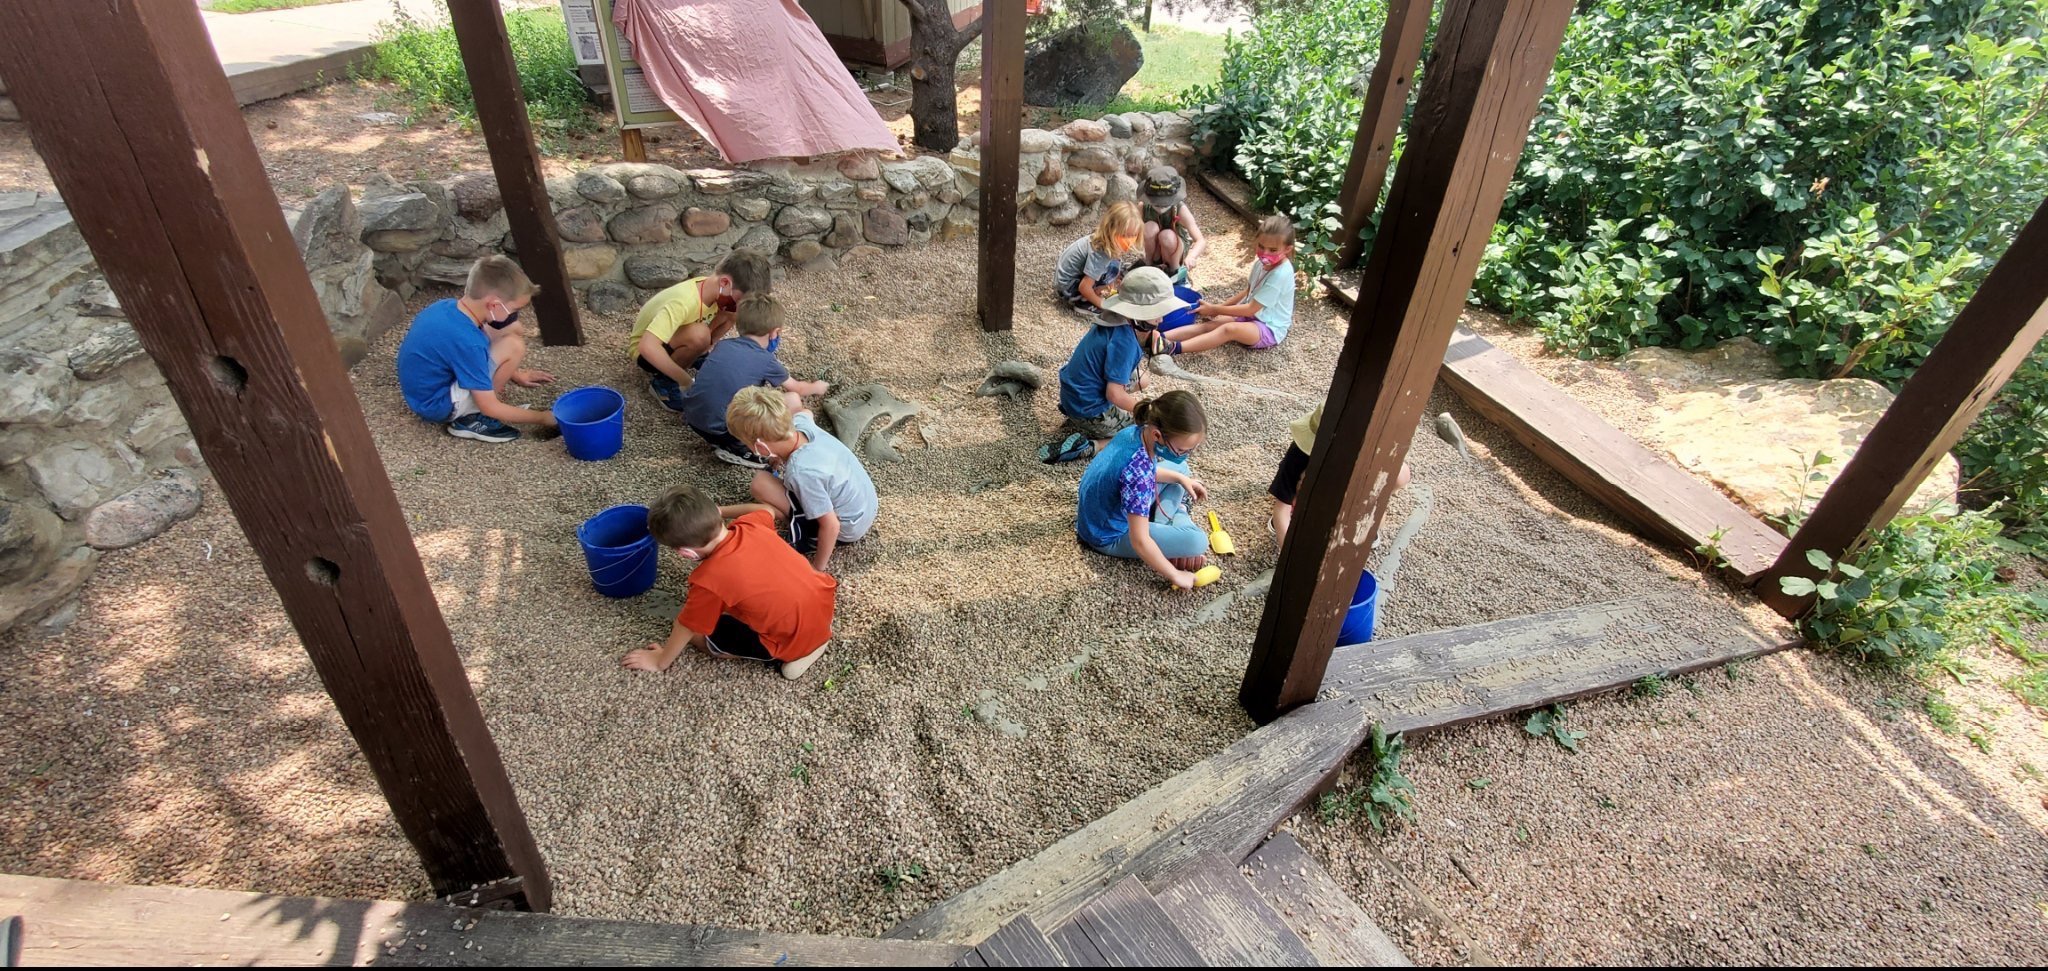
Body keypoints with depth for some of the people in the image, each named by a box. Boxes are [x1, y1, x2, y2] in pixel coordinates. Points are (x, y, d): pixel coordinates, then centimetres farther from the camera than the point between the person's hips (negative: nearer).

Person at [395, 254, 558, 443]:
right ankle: (471, 419, -8)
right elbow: (490, 408, -25)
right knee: (513, 346, -22)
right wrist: (542, 418, -15)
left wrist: (514, 374, 18)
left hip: (426, 386, 9)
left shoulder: (447, 307, -7)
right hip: (436, 405, -9)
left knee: (510, 330, 2)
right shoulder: (467, 341, -32)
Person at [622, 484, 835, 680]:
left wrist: (660, 661, 13)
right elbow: (768, 510, 19)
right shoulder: (750, 525, -8)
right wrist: (722, 510, 20)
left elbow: (686, 628, -5)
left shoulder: (709, 580, -23)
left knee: (697, 634, 9)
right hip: (824, 596, 6)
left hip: (799, 638, -6)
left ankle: (798, 651, 3)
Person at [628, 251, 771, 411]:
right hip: (647, 351, -7)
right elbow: (647, 347, -44)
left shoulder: (715, 287, -14)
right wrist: (685, 380, -39)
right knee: (699, 335, -35)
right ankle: (662, 380, -11)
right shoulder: (683, 302, -37)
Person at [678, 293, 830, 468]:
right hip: (724, 430, -6)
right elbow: (796, 388, 17)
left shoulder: (723, 345, 10)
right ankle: (738, 449, -4)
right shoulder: (766, 360, -2)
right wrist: (816, 387, 37)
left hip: (692, 418, 6)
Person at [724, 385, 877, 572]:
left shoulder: (801, 472, -35)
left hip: (846, 529, -7)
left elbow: (831, 526, -28)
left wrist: (817, 567, -13)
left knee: (761, 483, -14)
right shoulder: (800, 422, -15)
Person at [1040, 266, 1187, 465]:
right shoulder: (1124, 340, -27)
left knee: (1140, 380, 25)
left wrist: (1146, 333, 2)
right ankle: (1088, 446, -11)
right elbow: (1115, 395, -26)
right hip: (1090, 413, -9)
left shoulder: (1116, 321, -1)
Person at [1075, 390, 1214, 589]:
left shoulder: (1138, 431, -15)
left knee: (1180, 468, 14)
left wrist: (1181, 478, 4)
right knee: (1197, 541, -22)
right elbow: (1139, 542, -33)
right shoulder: (1138, 472, -39)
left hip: (1108, 509, 9)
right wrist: (1175, 575, -22)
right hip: (1110, 535, -9)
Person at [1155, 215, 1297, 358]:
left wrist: (1215, 309, -15)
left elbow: (1250, 309, -23)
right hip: (1251, 317, 9)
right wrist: (1220, 307, 5)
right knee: (1209, 324, -13)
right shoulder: (1262, 263, 3)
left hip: (1270, 329, -9)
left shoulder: (1280, 274, -25)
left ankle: (1174, 348, -48)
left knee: (1229, 329, -35)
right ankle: (1161, 338, -29)